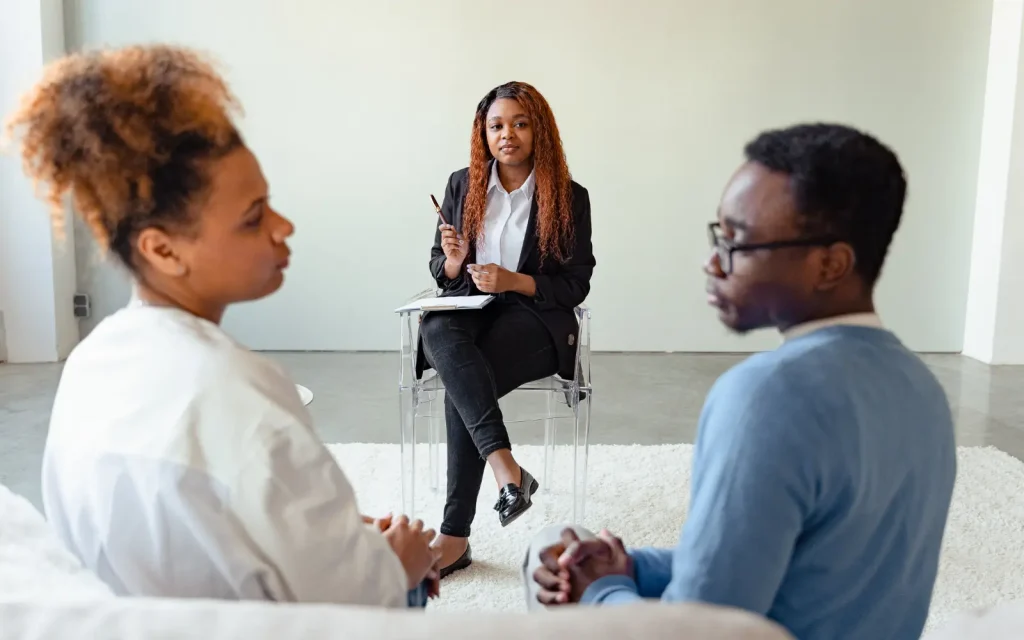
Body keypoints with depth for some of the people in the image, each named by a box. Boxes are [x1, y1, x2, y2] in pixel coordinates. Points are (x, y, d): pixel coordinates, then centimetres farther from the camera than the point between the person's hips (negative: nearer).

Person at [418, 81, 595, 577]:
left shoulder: (569, 197, 0)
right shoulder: (462, 185, 9)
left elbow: (576, 285, -1)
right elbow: (440, 273, 13)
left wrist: (514, 281, -17)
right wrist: (453, 261, -12)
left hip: (534, 318, -3)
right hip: (467, 309, 3)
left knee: (460, 387, -31)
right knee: (438, 332, -36)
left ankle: (455, 536, -24)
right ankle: (505, 466, -42)